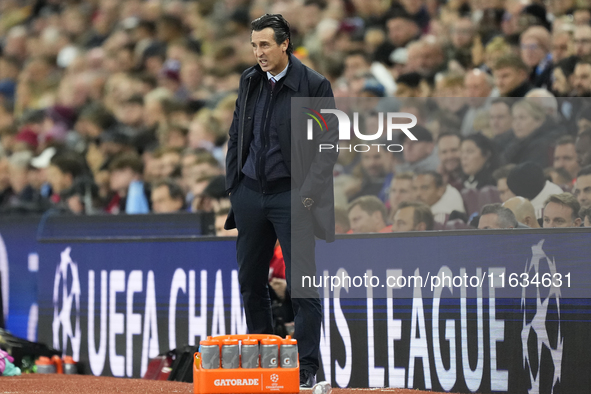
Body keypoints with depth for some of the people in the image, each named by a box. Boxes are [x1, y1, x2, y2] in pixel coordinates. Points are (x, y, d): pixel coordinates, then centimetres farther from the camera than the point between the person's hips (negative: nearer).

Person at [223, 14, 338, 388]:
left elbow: (328, 145, -9)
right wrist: (233, 183, 10)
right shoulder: (250, 81, 9)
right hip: (251, 192, 6)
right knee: (250, 280, 10)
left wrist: (308, 193, -14)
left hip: (291, 195, -6)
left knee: (302, 284, -5)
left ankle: (307, 367, -1)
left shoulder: (314, 85, -8)